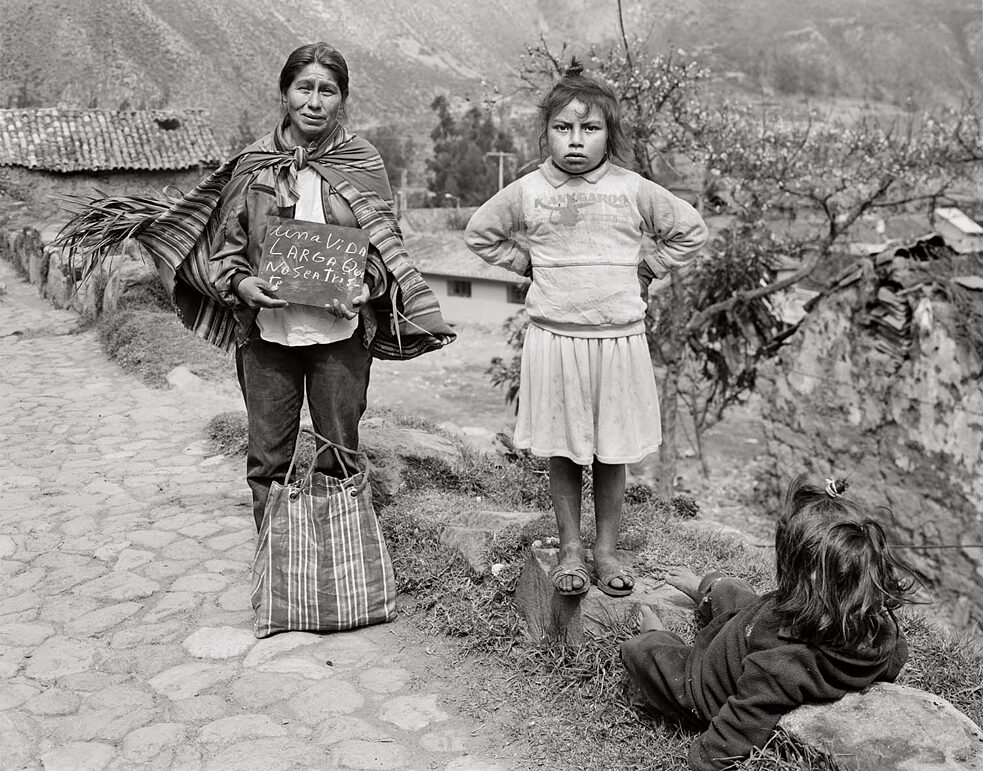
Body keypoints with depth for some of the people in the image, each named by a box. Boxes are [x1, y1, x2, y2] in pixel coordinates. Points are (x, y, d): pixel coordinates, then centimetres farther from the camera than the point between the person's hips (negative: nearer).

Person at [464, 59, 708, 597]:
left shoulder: (633, 190, 1)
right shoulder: (527, 192, 1)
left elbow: (690, 232, 12)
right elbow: (480, 234, 15)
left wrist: (646, 267, 5)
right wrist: (528, 264, 7)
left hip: (619, 336, 0)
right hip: (553, 336, 0)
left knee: (612, 454, 8)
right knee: (563, 453, 7)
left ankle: (606, 550, 23)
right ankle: (570, 549, 22)